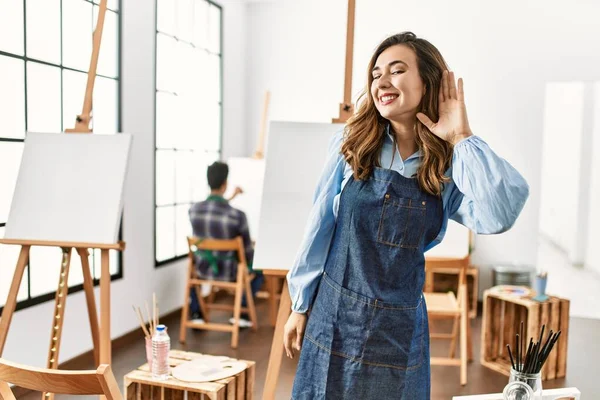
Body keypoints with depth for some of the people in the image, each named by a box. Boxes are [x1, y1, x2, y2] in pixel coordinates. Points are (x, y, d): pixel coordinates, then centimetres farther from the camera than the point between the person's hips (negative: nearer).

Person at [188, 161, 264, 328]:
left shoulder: (194, 210, -12)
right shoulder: (237, 215, -26)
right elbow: (247, 250, -12)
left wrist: (231, 197, 28)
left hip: (203, 269, 4)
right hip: (229, 272, -3)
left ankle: (196, 313, 34)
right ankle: (242, 314, 29)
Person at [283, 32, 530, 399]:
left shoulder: (447, 169, -5)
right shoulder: (352, 145, -3)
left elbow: (499, 216, -24)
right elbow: (319, 230, 0)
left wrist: (461, 137, -15)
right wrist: (301, 305, 3)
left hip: (399, 330, 0)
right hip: (332, 317, 1)